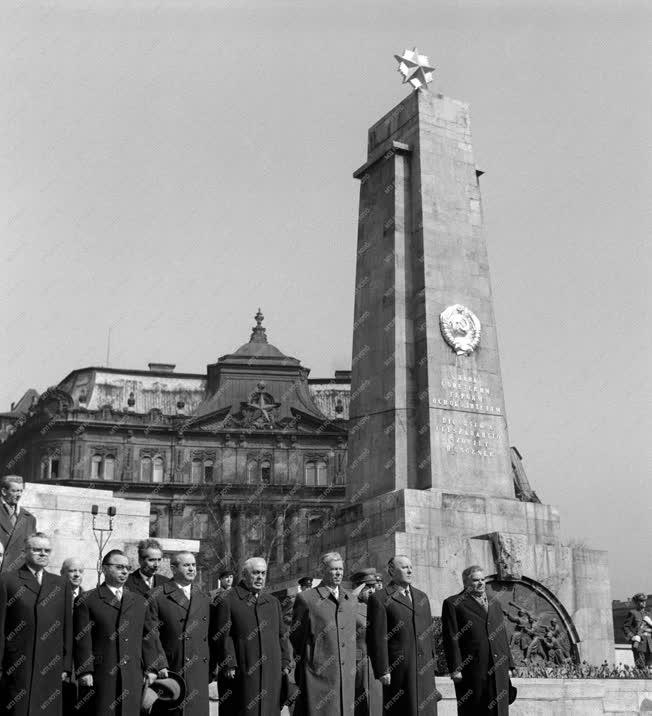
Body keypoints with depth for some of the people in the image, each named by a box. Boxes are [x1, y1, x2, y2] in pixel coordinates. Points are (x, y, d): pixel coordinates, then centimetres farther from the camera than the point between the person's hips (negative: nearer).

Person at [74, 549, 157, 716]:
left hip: (133, 676, 4)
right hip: (100, 676, -4)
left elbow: (146, 637, 16)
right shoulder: (87, 600, 1)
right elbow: (82, 640, -4)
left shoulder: (138, 601, 16)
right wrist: (85, 672, -10)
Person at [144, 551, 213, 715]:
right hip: (169, 671, -4)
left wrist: (210, 670, 9)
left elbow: (210, 636, 14)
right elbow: (151, 635, -7)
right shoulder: (158, 598, -2)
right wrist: (159, 665, -14)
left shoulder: (204, 599, 13)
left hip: (199, 672, 4)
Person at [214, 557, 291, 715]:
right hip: (242, 671, -5)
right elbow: (223, 637, -5)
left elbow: (282, 635, 18)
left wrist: (285, 663, 11)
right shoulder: (228, 602, 0)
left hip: (272, 674, 5)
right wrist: (229, 665, -12)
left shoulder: (273, 602, 17)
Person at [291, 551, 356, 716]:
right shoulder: (306, 598, -5)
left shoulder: (350, 601, 13)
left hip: (346, 677, 5)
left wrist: (351, 669, 16)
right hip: (317, 676, -5)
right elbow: (296, 636, 1)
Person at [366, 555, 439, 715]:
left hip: (425, 668, 6)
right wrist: (382, 671, -12)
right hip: (399, 669, -6)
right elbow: (377, 638, -8)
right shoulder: (379, 599, -4)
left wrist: (432, 663, 15)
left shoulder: (422, 597, 17)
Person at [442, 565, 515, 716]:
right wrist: (455, 669, -12)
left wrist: (508, 665, 13)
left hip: (498, 671, 5)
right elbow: (451, 638, -5)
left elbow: (503, 637, 20)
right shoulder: (453, 604, 2)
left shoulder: (494, 604, 21)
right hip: (471, 671, -5)